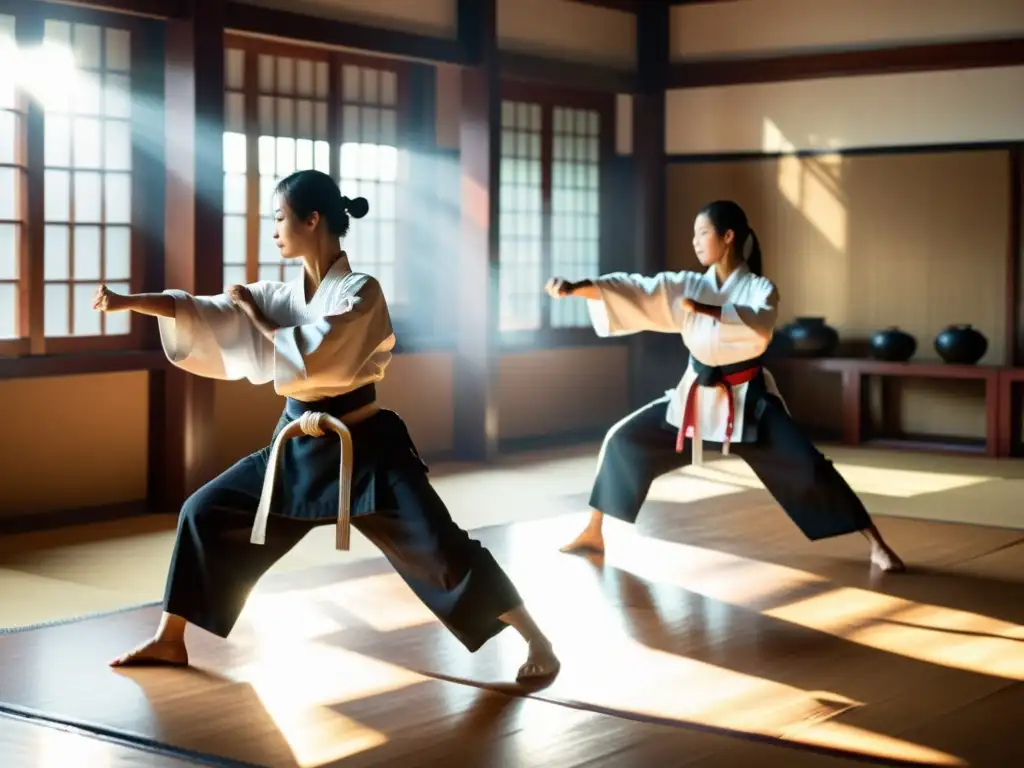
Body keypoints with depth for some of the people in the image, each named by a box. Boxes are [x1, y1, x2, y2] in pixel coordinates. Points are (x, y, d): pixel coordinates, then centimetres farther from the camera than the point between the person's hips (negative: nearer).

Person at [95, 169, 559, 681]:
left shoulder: (361, 293, -16)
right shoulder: (284, 292, 4)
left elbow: (306, 359, -26)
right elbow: (208, 314, -1)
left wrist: (253, 313, -13)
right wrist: (128, 302, -8)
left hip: (364, 451, -6)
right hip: (300, 450, 7)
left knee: (438, 548, -13)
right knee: (206, 512, 4)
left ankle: (536, 641, 1)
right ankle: (169, 640, 17)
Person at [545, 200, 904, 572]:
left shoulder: (760, 289, -8)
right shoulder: (688, 285, 1)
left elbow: (759, 326, -31)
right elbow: (635, 290, -9)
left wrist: (705, 310, -36)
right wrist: (577, 287, -22)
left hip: (747, 397, -4)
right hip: (696, 395, 4)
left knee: (807, 467, -14)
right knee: (624, 440, -2)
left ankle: (877, 545, -2)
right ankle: (593, 533, 12)